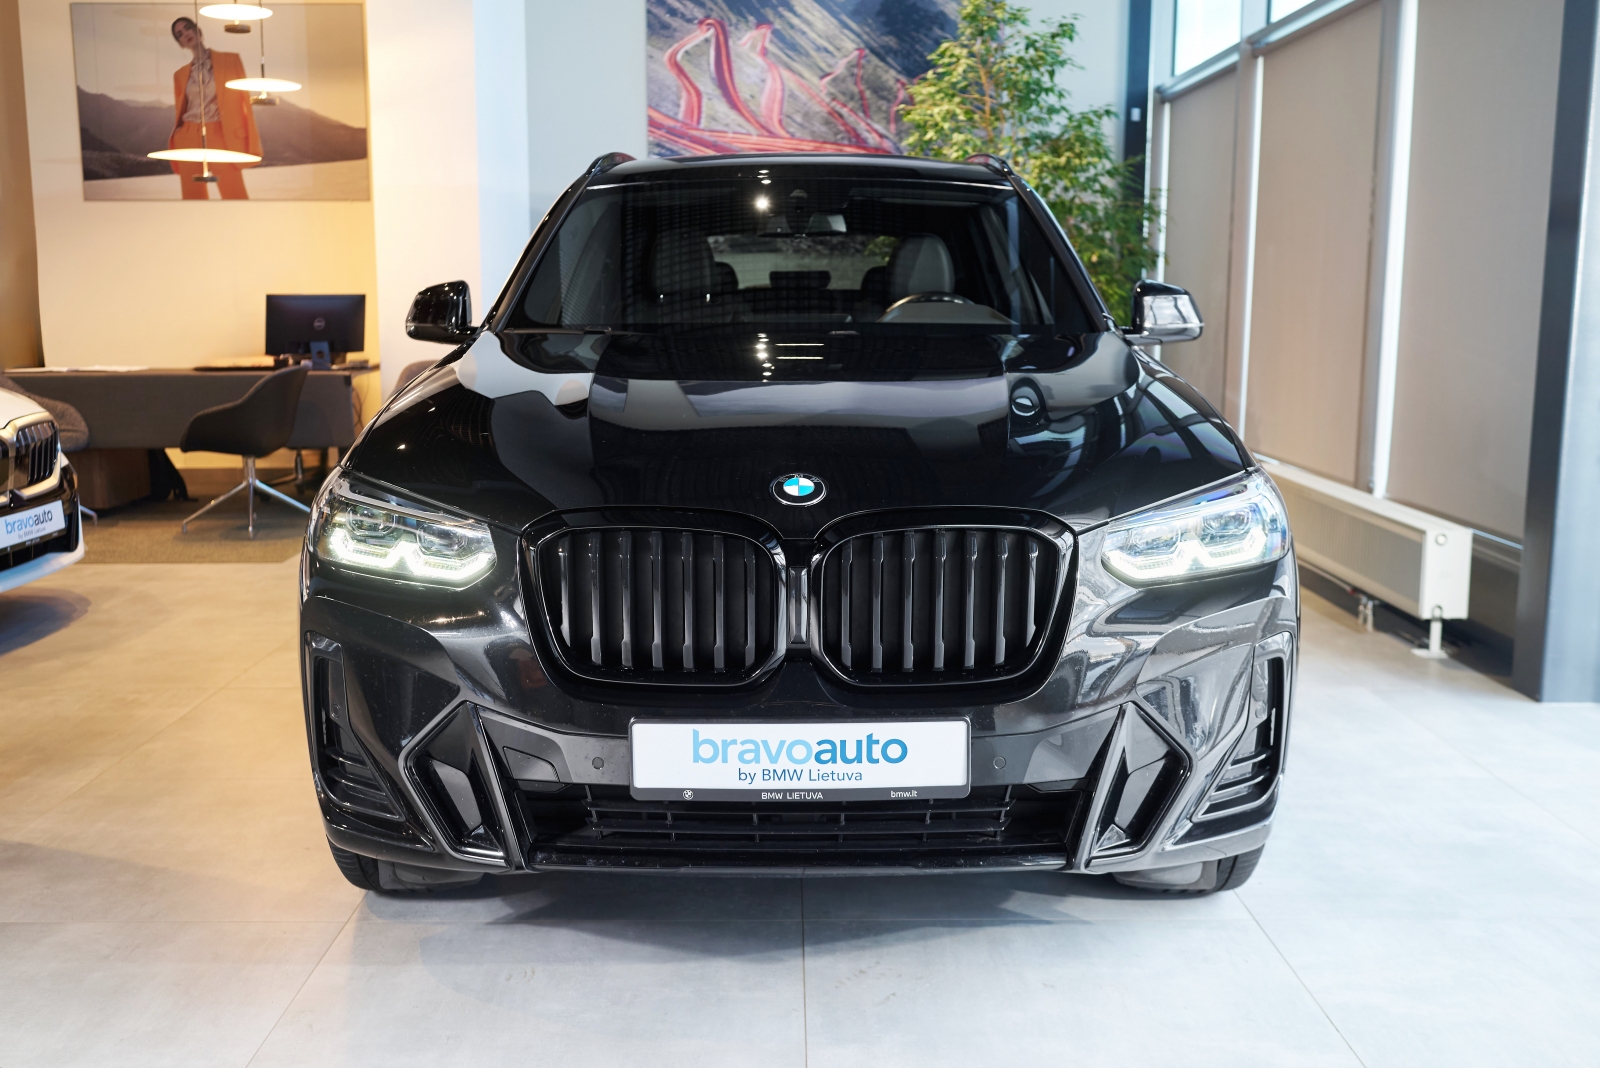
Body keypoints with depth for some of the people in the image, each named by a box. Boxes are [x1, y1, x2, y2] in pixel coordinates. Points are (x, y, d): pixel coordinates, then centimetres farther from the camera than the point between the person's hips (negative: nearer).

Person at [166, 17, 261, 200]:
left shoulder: (230, 60, 6)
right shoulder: (180, 74, 13)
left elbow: (242, 99, 3)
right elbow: (181, 110, 17)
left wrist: (249, 141, -4)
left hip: (221, 136, -3)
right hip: (188, 138, 3)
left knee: (235, 197, -9)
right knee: (194, 198, 1)